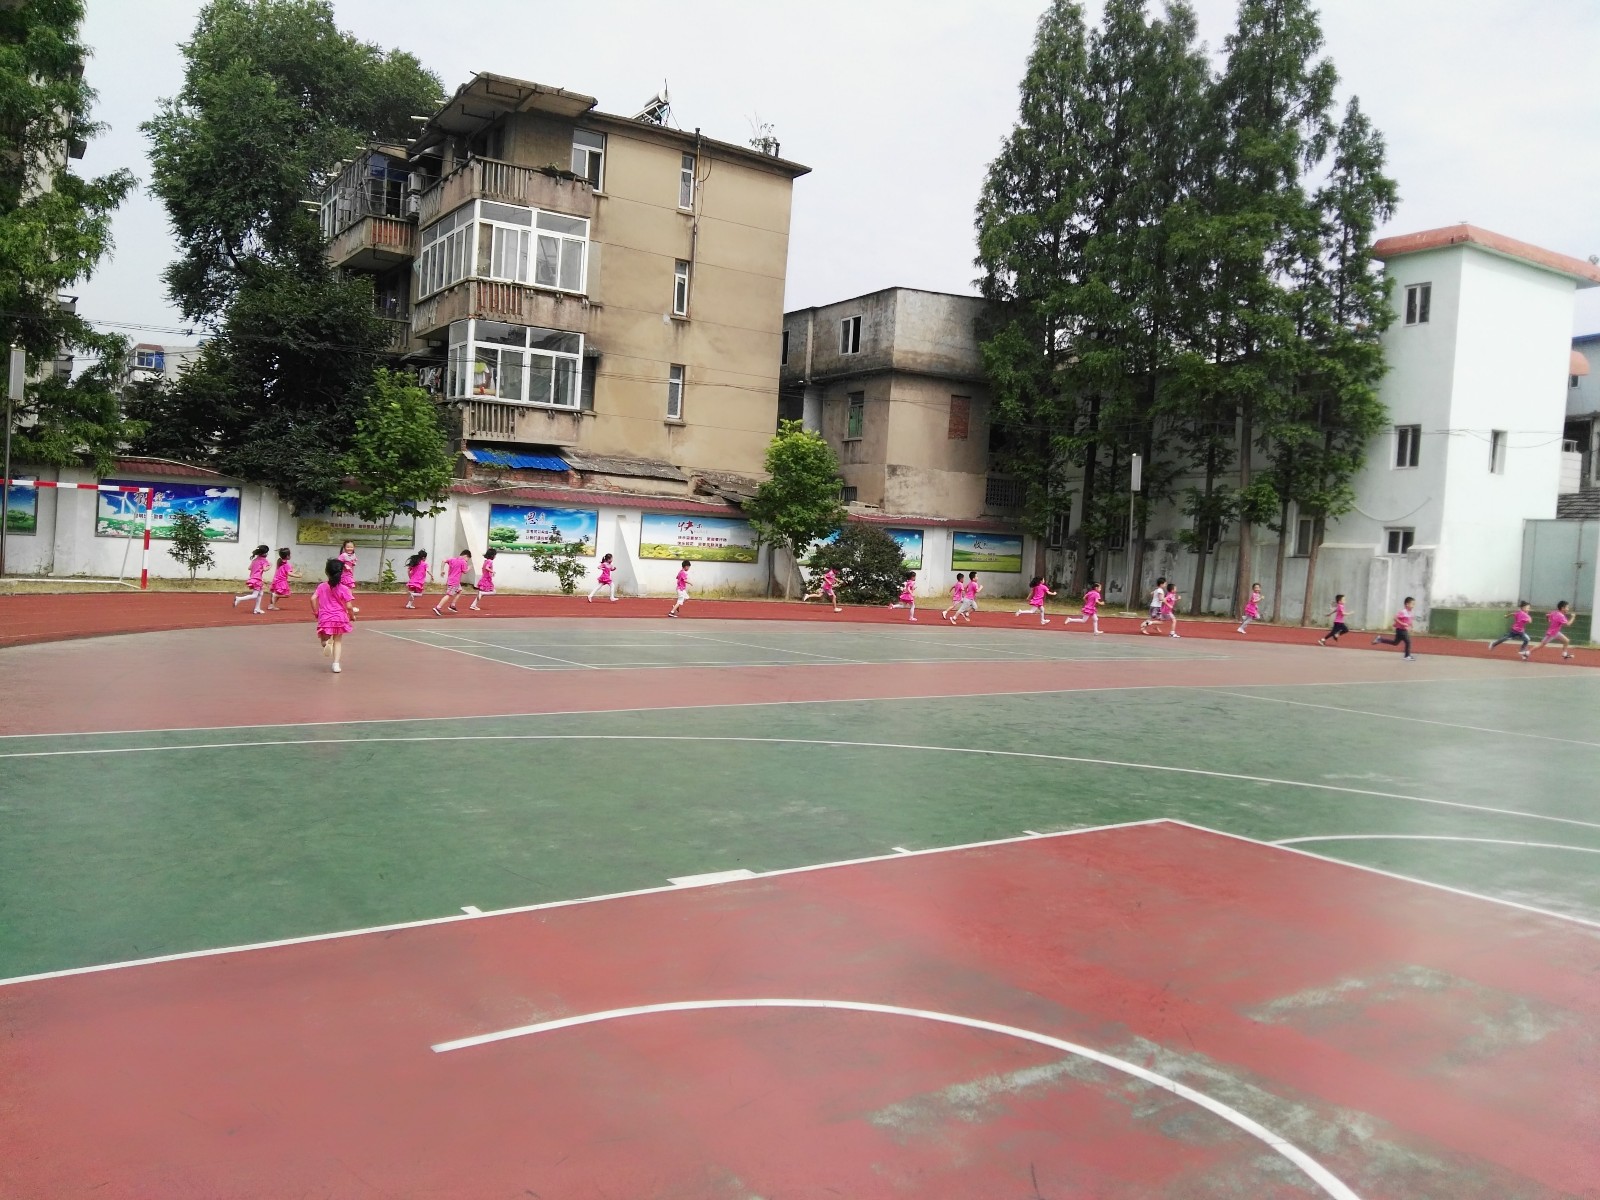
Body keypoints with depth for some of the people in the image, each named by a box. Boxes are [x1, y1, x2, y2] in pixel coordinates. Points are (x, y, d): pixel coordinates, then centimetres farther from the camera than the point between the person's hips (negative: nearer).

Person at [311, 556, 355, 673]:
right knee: (338, 641, 12)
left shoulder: (321, 586, -1)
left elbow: (313, 599, -9)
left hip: (325, 619, 1)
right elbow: (349, 606, -10)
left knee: (324, 637, 25)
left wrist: (316, 612, 6)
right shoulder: (343, 589, -8)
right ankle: (336, 664, 1)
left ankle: (326, 642, -10)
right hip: (340, 618, -1)